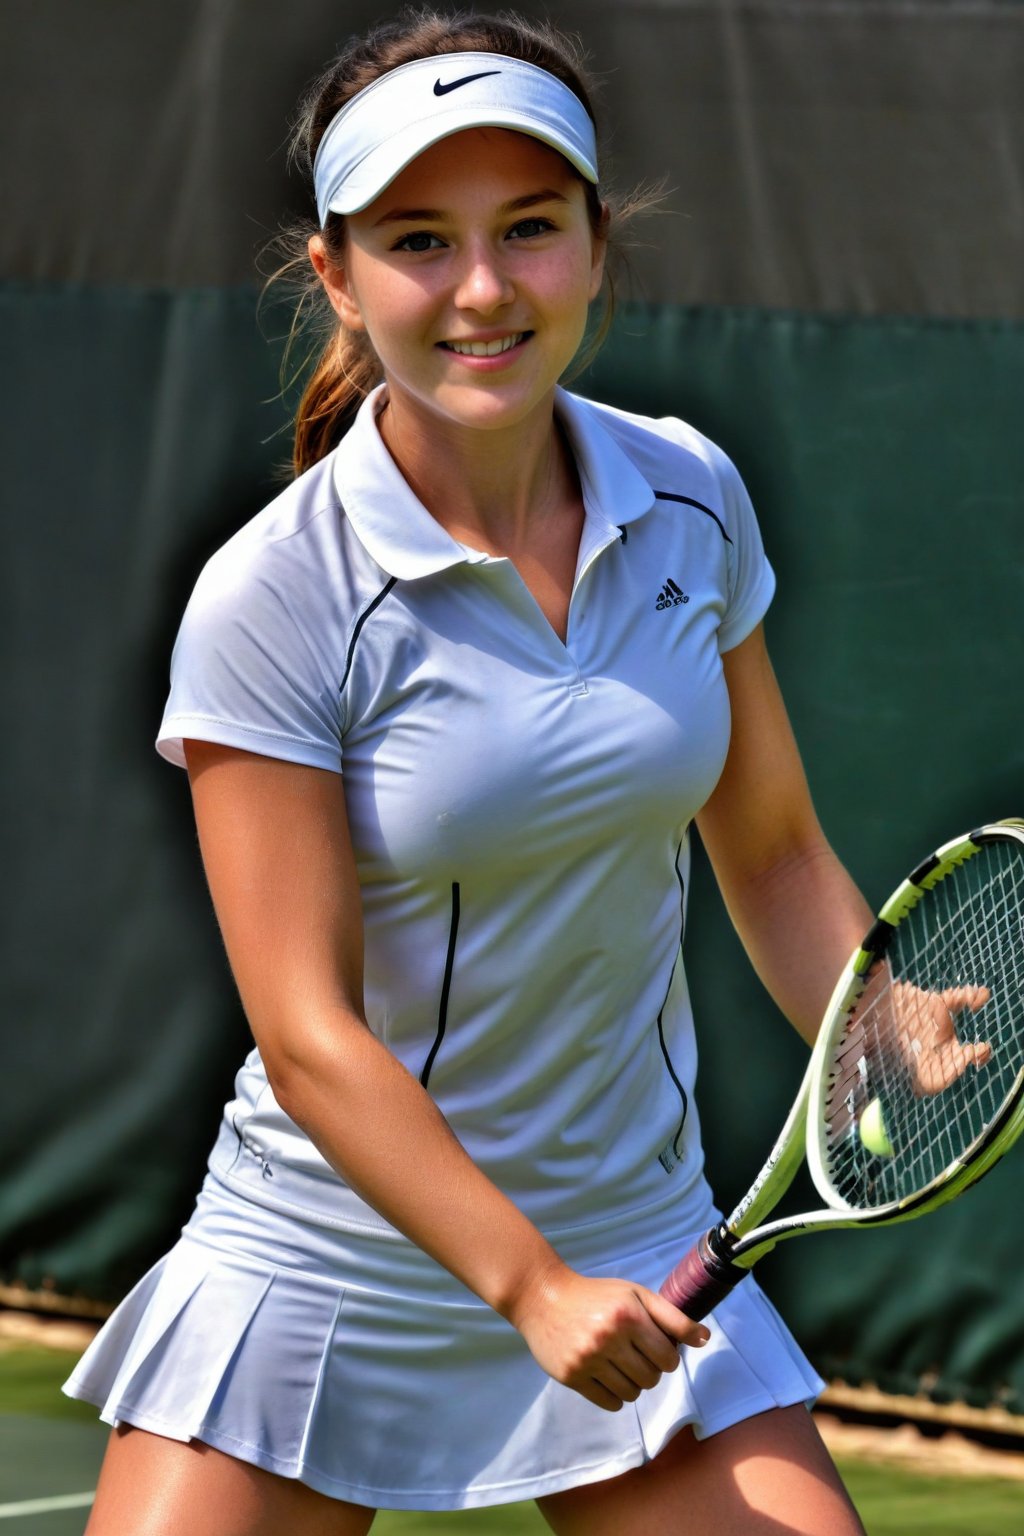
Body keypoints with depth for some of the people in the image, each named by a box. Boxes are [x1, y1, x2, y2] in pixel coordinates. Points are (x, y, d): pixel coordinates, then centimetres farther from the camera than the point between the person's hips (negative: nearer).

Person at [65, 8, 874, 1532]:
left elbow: (774, 855, 10)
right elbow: (309, 1034, -17)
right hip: (321, 1277, -3)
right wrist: (534, 1289, -24)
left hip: (639, 1256, 4)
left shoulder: (691, 502, -1)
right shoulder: (270, 602, -16)